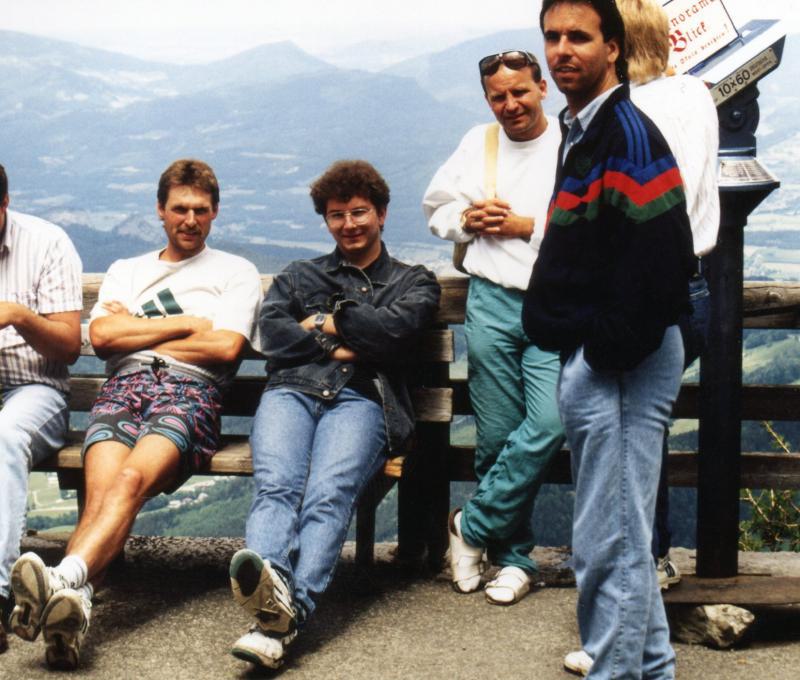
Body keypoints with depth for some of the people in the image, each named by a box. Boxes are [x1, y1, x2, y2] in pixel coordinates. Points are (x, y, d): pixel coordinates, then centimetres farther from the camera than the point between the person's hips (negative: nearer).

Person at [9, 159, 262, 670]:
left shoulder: (236, 272, 21)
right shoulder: (125, 271, 31)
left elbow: (225, 346, 2)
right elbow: (101, 336, 12)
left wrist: (137, 331, 9)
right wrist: (186, 323, 7)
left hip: (190, 390, -2)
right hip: (123, 388, 3)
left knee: (130, 480, -34)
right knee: (100, 495, -29)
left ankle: (65, 578, -56)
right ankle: (73, 607, -51)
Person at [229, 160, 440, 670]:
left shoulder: (414, 281, 27)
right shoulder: (299, 277, 34)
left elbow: (396, 327, 4)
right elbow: (272, 332, 13)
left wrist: (327, 322, 11)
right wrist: (341, 347, 1)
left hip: (362, 398, -2)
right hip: (293, 390, 2)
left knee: (329, 493, -33)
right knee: (276, 485, -31)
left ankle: (290, 612, -53)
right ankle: (270, 586, -57)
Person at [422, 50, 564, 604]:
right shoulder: (478, 144, 15)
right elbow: (437, 207, 24)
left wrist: (528, 225, -10)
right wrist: (467, 219, 3)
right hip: (493, 302, 3)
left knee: (549, 423, -17)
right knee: (496, 436, 3)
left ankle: (473, 527, 1)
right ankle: (513, 557, 18)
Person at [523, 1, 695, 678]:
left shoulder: (627, 132, -13)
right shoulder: (581, 132, 18)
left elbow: (657, 260, -22)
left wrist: (606, 352, -19)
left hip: (620, 366, -11)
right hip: (591, 364, 11)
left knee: (608, 544, -5)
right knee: (624, 537, 19)